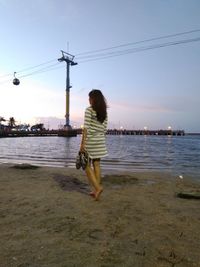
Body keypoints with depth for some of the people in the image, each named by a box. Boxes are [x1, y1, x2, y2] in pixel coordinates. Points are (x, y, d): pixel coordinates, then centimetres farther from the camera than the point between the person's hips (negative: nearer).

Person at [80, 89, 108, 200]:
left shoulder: (89, 110, -10)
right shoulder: (104, 112, 8)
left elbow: (86, 127, -16)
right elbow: (104, 128, 9)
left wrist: (82, 143, -14)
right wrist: (101, 141, 17)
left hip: (90, 140, -6)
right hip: (100, 140, 6)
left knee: (87, 165, 5)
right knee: (96, 165, 10)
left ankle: (98, 187, -5)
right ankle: (96, 190, 16)